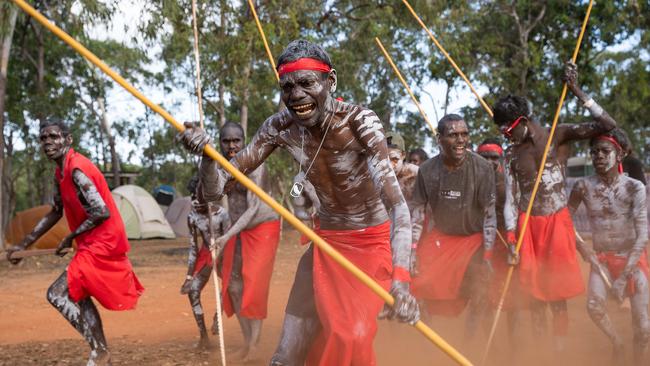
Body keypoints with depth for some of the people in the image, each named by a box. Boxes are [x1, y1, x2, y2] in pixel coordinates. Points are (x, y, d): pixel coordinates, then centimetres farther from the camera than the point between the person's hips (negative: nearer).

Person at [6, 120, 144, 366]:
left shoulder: (77, 170, -20)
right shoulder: (61, 173, 11)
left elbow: (101, 212, -26)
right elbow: (56, 212, 23)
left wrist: (70, 238, -14)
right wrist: (24, 244, 21)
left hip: (102, 245, -10)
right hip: (95, 244, 10)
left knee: (57, 293, -11)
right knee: (78, 295, 19)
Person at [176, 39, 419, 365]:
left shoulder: (359, 121, -24)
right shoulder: (280, 128, -11)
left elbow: (396, 203, -34)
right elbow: (218, 186, -10)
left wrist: (400, 279, -48)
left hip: (374, 243, -4)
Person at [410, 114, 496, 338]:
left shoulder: (482, 168, -19)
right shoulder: (427, 170, -12)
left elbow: (490, 214, -15)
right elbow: (418, 212, -5)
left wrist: (487, 256, -19)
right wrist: (412, 251, -12)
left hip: (474, 238, -2)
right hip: (441, 236, 3)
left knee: (477, 295, -9)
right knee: (423, 283, -3)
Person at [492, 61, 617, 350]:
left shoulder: (560, 135, -6)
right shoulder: (511, 154, 5)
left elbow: (607, 125, -16)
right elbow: (510, 199, 1)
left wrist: (576, 90, -22)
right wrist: (511, 240, -9)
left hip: (557, 222, -3)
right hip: (528, 225, 3)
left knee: (556, 292, 0)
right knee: (534, 290, 9)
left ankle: (559, 350, 9)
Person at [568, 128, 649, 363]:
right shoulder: (584, 187, -8)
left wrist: (623, 277, -25)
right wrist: (582, 249, -4)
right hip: (601, 258, 2)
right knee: (594, 306, -23)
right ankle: (617, 343, 6)